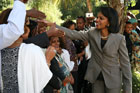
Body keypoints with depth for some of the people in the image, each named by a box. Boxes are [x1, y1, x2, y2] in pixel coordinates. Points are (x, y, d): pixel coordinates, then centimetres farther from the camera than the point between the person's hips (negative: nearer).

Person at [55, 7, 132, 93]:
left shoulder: (119, 38, -14)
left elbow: (125, 63, -10)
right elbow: (72, 34, -7)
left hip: (113, 79, -3)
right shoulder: (92, 33, -4)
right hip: (96, 76, 3)